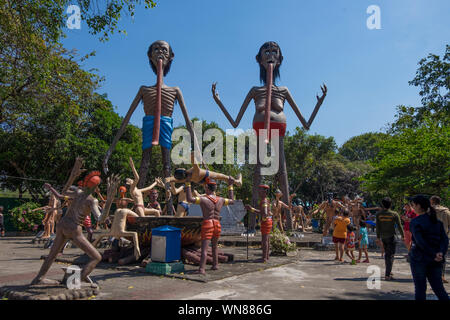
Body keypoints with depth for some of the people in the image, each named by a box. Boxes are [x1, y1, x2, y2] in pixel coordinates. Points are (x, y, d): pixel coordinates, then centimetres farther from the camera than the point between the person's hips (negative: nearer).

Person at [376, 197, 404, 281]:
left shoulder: (379, 214, -4)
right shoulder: (394, 214, -9)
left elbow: (378, 226, -1)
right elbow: (399, 226, -5)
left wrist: (378, 236, 7)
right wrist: (403, 236, 7)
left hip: (383, 236, 3)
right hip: (391, 236, -3)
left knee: (386, 253, 20)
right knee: (390, 255, 0)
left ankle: (388, 271, 29)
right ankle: (387, 275, -5)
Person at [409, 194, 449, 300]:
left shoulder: (415, 222, -12)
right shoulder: (437, 221, 6)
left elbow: (420, 242, -21)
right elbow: (445, 239, -2)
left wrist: (433, 255, -16)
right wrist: (441, 253, -13)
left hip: (419, 258, -5)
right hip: (435, 261, 5)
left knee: (420, 288, 7)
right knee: (439, 288, 11)